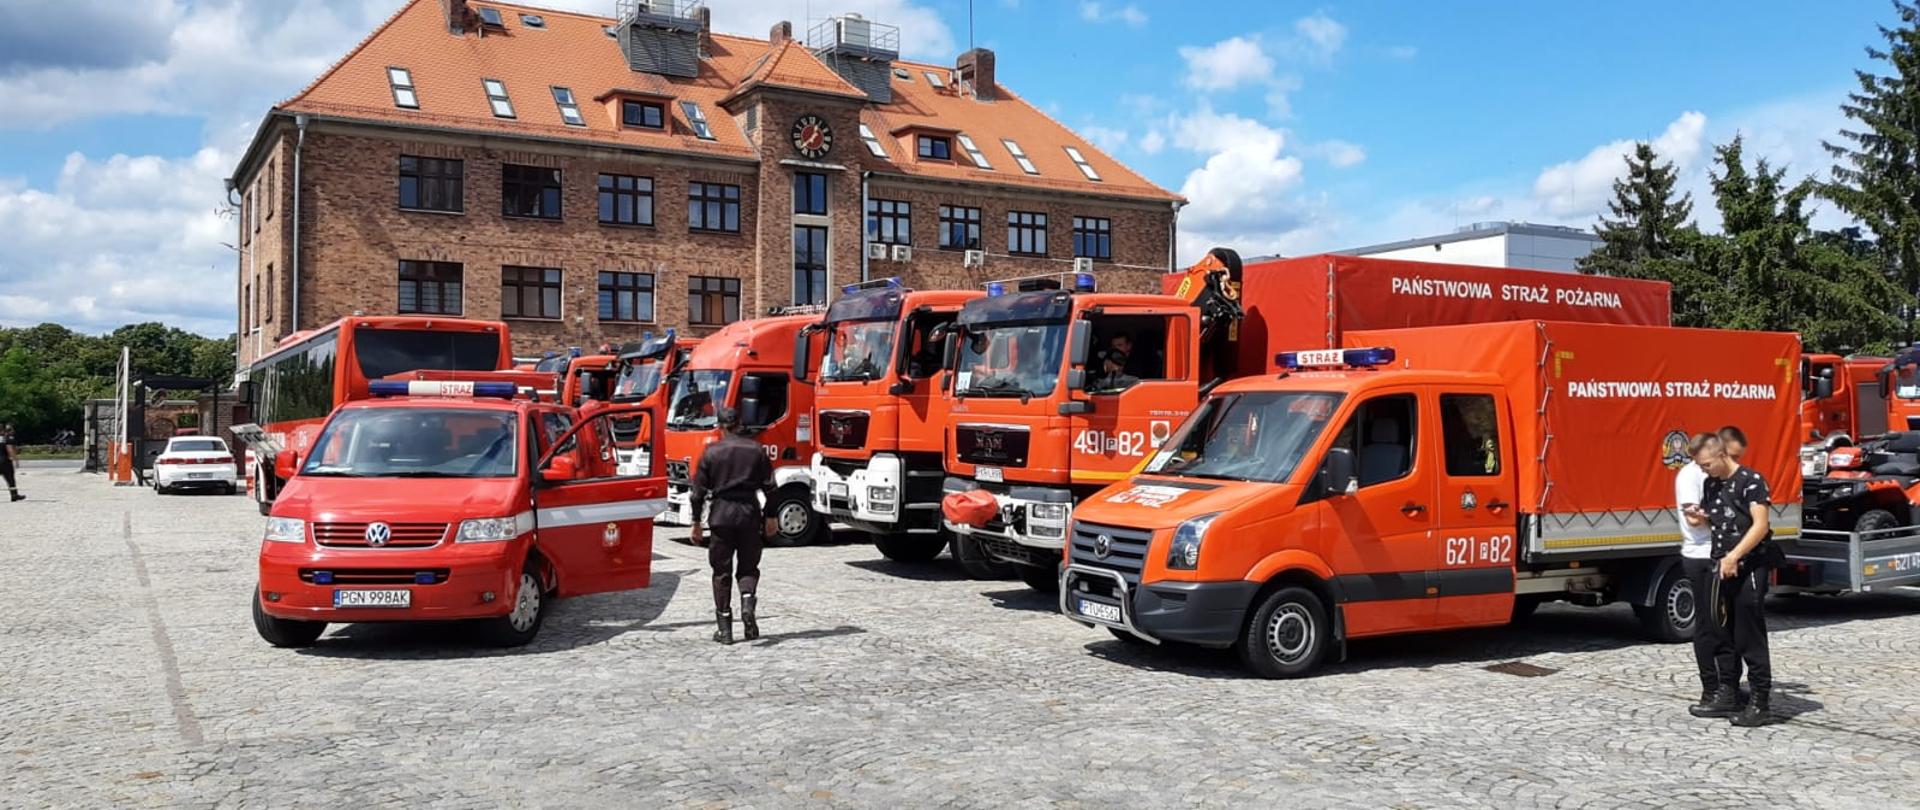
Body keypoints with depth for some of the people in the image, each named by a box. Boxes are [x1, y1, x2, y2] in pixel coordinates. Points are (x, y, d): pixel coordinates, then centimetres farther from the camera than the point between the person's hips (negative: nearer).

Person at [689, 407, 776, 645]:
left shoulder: (711, 452, 0)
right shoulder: (756, 450, 4)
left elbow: (700, 489, 1)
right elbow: (769, 486, 3)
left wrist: (697, 522, 8)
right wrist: (769, 517, 10)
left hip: (721, 514, -1)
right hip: (750, 514, 1)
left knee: (722, 572, 6)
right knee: (748, 567, 13)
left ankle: (724, 628, 6)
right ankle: (748, 603, -16)